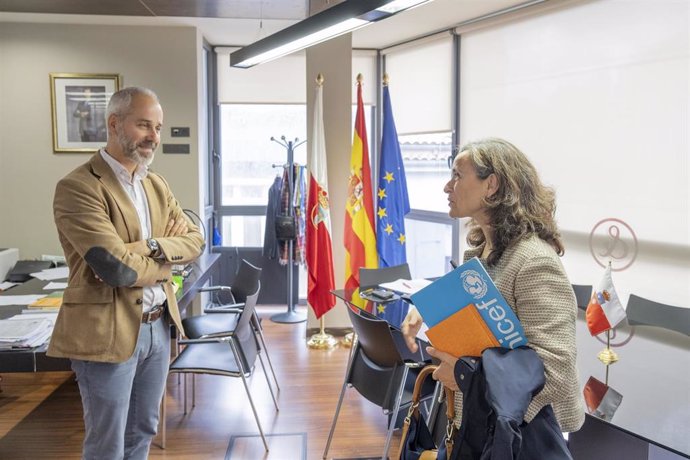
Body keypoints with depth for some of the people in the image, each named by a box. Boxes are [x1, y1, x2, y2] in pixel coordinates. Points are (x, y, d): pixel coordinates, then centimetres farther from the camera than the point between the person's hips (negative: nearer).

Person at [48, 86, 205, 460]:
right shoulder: (77, 187, -16)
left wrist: (152, 247, -15)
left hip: (158, 326, 7)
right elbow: (115, 267, -24)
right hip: (107, 333, -7)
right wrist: (165, 261, -7)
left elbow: (194, 240, 4)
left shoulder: (156, 184, 10)